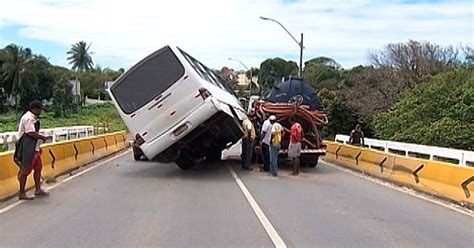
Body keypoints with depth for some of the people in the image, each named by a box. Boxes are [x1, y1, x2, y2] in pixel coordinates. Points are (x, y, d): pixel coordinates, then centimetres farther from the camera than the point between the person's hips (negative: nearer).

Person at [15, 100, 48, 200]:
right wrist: (42, 137, -8)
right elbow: (32, 133, -24)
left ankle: (38, 189, 27)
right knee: (25, 170, -2)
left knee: (38, 167, 16)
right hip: (28, 148, -10)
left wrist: (38, 146, 13)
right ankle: (22, 193, 7)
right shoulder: (28, 118, -17)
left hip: (34, 148, 10)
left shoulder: (33, 118, 14)